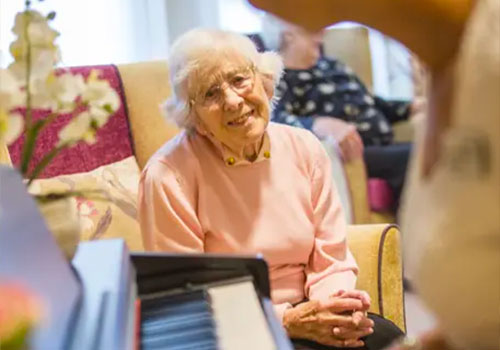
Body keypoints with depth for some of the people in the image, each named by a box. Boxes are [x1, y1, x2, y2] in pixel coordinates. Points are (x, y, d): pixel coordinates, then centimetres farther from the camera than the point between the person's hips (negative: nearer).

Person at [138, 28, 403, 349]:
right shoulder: (168, 177, -13)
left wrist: (336, 304, -18)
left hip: (303, 314, 5)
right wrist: (286, 321, -19)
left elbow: (331, 262, 4)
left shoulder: (304, 148, 1)